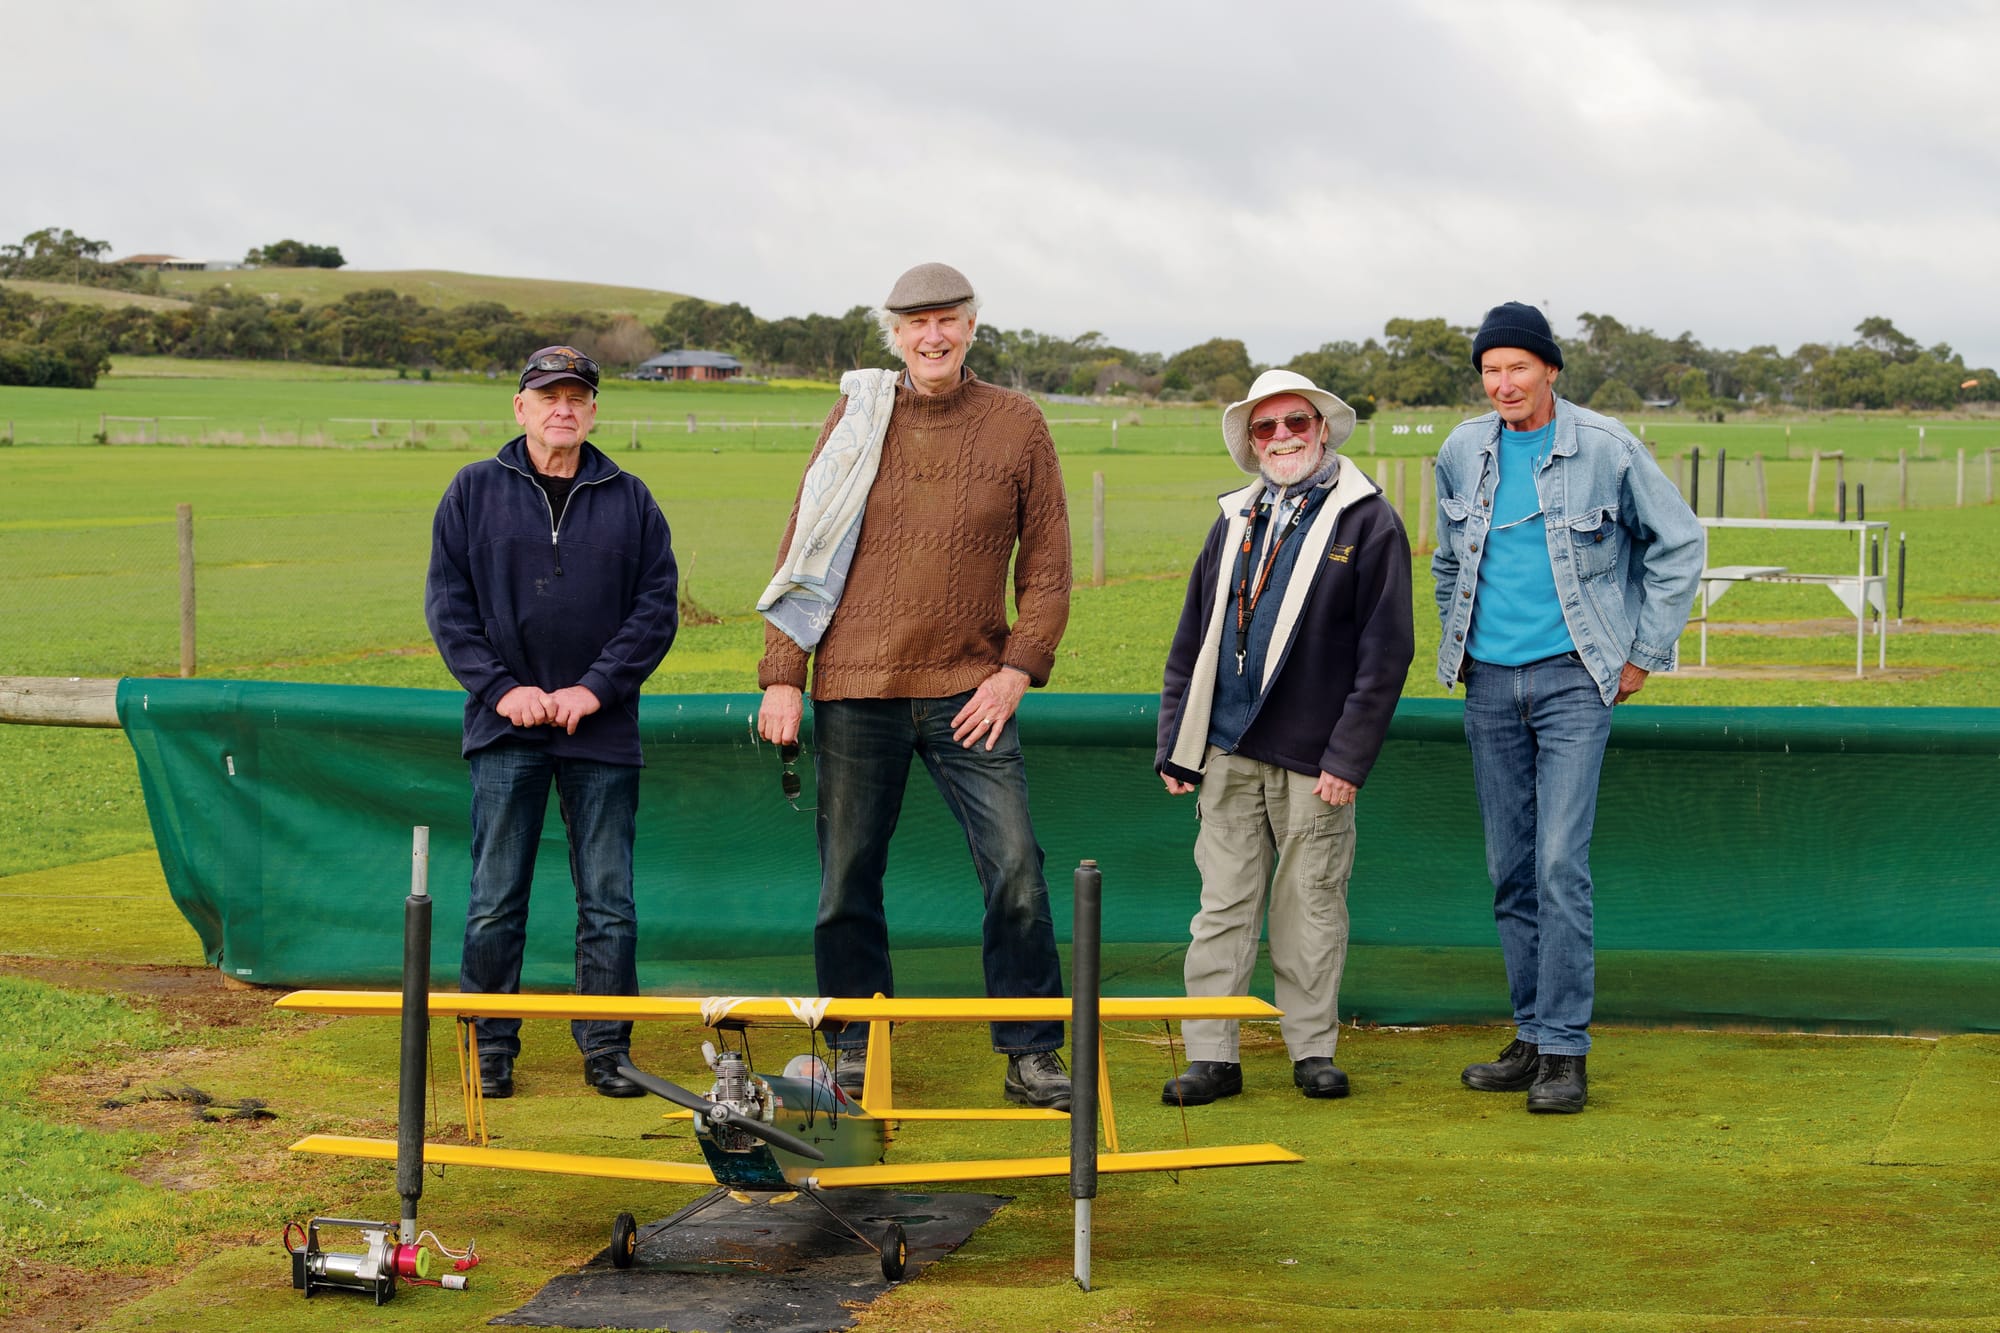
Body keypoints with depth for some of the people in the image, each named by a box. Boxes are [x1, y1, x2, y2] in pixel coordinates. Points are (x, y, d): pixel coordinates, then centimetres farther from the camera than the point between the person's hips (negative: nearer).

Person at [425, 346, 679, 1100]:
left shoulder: (630, 500, 8)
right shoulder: (476, 492, 6)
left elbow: (657, 608, 4)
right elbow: (448, 603, 3)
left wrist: (595, 688, -7)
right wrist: (501, 688, -9)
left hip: (603, 731, 1)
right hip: (506, 731, -1)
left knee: (608, 900, 3)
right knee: (495, 901, 1)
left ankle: (606, 1047, 12)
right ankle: (491, 1050, 11)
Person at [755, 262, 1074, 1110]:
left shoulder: (1016, 426, 4)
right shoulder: (855, 420, 6)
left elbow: (1047, 565, 6)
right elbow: (800, 556, 7)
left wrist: (1019, 669, -6)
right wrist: (782, 676, 1)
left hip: (968, 693, -1)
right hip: (857, 691, 1)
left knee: (1015, 868, -6)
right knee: (849, 877, 6)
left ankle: (1031, 1055, 5)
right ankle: (854, 1049, 20)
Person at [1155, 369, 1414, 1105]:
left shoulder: (1367, 521, -2)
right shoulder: (1234, 521, 14)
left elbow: (1385, 650, -6)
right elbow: (1192, 640, 16)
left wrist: (1349, 756, -11)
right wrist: (1175, 743, 10)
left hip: (1312, 759, -4)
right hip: (1229, 753, 4)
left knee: (1311, 907, 5)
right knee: (1223, 904, 4)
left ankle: (1313, 1049, 17)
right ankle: (1212, 1056, 9)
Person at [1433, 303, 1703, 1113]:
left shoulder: (1606, 451, -7)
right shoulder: (1462, 454, 6)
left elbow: (1680, 544, 3)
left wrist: (1645, 653, 1)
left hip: (1573, 679, -5)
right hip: (1489, 683, 5)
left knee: (1560, 864, -13)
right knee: (1510, 870, 8)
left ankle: (1564, 1052, -9)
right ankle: (1531, 1039, 16)